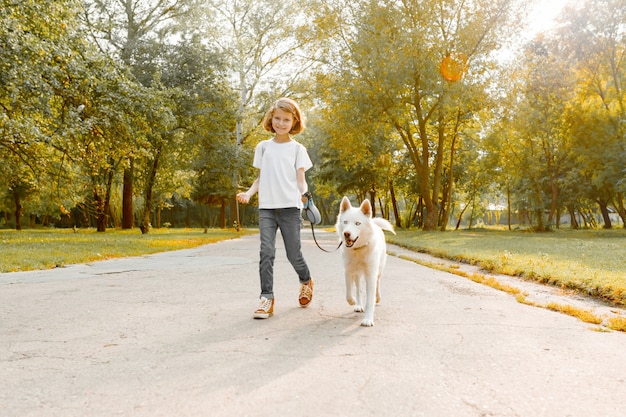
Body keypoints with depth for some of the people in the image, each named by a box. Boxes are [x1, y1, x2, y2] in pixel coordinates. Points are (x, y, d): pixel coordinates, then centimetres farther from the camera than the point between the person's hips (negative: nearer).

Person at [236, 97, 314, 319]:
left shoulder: (297, 149, 7)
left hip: (290, 207, -2)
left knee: (293, 254, 4)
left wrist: (305, 193, -21)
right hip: (266, 207, 2)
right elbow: (260, 178, 16)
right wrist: (248, 193, -2)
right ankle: (266, 298, -6)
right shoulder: (263, 147, 13)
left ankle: (306, 282, 33)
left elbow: (300, 179, 1)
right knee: (266, 252, -9)